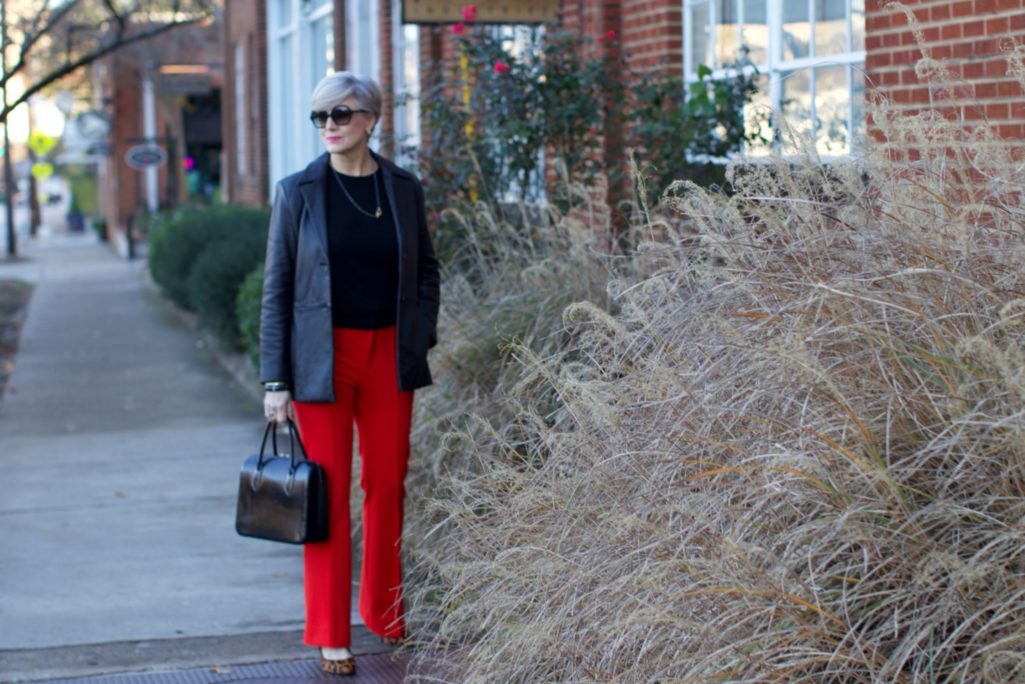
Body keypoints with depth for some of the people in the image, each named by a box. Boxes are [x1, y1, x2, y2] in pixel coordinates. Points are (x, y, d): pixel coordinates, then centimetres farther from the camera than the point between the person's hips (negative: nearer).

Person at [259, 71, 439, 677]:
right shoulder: (298, 192, -3)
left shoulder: (403, 189, 4)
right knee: (328, 493, 0)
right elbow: (277, 288, -2)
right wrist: (275, 380, -6)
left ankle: (385, 612, 25)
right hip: (323, 361, -2)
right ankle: (330, 636, 8)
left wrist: (421, 339, 3)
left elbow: (426, 269, 15)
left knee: (388, 486, 9)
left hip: (389, 355, 3)